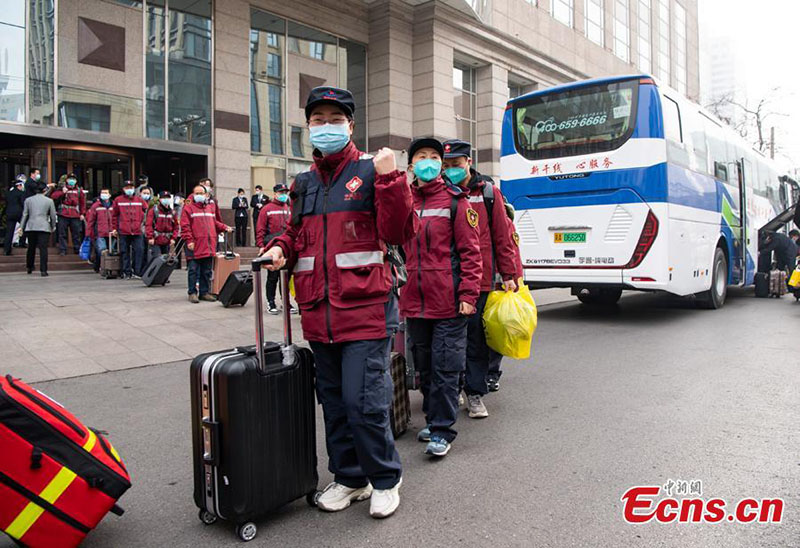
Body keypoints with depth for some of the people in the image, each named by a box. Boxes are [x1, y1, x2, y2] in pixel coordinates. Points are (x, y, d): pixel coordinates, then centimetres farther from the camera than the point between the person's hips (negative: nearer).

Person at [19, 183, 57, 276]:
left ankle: (29, 268, 28)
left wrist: (21, 226, 11)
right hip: (44, 227, -3)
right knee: (43, 249, -6)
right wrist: (53, 227, 15)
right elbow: (53, 216, 3)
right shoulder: (49, 201, 2)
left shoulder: (28, 200, 9)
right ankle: (43, 270, -11)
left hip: (30, 227, 3)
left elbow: (25, 214, 8)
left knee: (31, 248, 16)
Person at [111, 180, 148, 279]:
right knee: (125, 252, 4)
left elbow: (147, 211, 16)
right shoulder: (118, 200, 9)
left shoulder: (139, 200, 11)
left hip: (137, 231, 1)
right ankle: (126, 273, 10)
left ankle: (136, 272, -1)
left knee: (139, 251, -8)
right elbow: (114, 215, 13)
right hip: (123, 232, -1)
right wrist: (114, 228, 10)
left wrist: (142, 222, 10)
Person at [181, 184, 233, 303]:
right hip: (195, 246, -5)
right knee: (194, 270, -1)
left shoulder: (210, 207, 17)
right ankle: (192, 293, 8)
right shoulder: (188, 208, 0)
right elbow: (185, 226, -7)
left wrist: (225, 228, 11)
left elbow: (215, 223, 26)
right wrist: (189, 240, -14)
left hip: (208, 246, 5)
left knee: (206, 271, 10)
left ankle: (204, 292, 18)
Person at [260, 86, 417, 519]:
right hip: (319, 313, 6)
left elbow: (399, 232, -10)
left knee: (363, 401, -5)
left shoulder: (370, 172, -1)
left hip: (364, 309, -6)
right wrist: (280, 248, 5)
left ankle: (385, 479, 19)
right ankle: (349, 478, 34)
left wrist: (390, 179, -18)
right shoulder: (303, 184, 15)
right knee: (333, 401, 15)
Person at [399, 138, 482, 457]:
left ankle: (442, 430, 11)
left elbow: (470, 250, -5)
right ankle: (433, 418, 31)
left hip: (448, 300, -5)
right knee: (424, 365, 15)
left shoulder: (455, 200, -1)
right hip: (414, 300, 5)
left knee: (445, 367, 0)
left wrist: (468, 294, -12)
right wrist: (400, 288, 12)